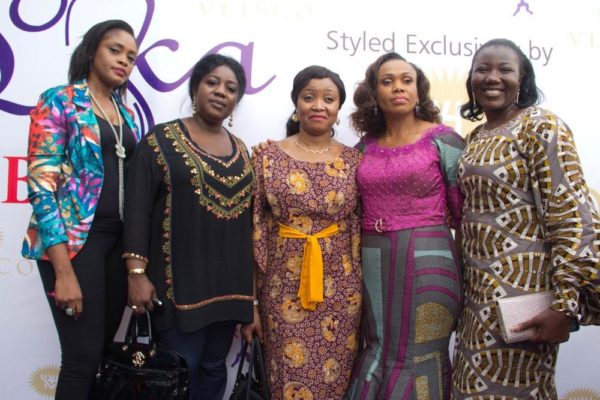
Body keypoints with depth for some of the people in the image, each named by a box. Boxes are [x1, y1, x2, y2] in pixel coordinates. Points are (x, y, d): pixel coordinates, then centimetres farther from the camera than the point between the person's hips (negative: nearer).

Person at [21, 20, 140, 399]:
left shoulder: (126, 112, 15)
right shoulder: (58, 101, -5)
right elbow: (41, 183, -13)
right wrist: (64, 271, -19)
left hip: (120, 239, 6)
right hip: (75, 239, -6)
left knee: (104, 349, 11)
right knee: (83, 357, -4)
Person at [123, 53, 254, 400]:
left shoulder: (241, 150, 12)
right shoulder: (162, 140, -3)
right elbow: (138, 210, -8)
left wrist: (253, 276, 14)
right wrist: (137, 273, -14)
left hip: (228, 282, 5)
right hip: (180, 279, -5)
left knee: (214, 368, 13)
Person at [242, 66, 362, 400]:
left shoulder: (354, 161, 4)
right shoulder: (269, 158, 0)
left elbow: (363, 229, 7)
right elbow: (255, 230, -1)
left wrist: (365, 294, 5)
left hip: (342, 291, 2)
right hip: (285, 290, -1)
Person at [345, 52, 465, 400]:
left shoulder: (442, 139, -3)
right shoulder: (364, 147, 9)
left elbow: (464, 211, -2)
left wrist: (468, 271, -2)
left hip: (428, 262, -4)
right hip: (374, 264, 4)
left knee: (419, 360, 2)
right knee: (378, 353, 12)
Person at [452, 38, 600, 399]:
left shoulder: (541, 127, -11)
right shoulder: (476, 137, 11)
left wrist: (565, 305, -23)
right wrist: (466, 285, 15)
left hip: (522, 288, -7)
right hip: (479, 288, 8)